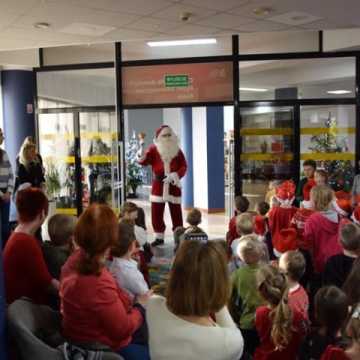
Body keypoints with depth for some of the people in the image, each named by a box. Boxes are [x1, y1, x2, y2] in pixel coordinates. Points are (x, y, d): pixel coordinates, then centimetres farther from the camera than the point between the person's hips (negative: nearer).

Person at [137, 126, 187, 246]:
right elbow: (143, 161, -11)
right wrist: (141, 147, -25)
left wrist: (174, 176, -16)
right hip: (158, 185, 0)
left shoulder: (177, 150, 4)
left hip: (173, 185, 0)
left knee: (176, 213, 4)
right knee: (156, 213, 2)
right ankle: (159, 237, 15)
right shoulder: (154, 149, 1)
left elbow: (184, 166, 1)